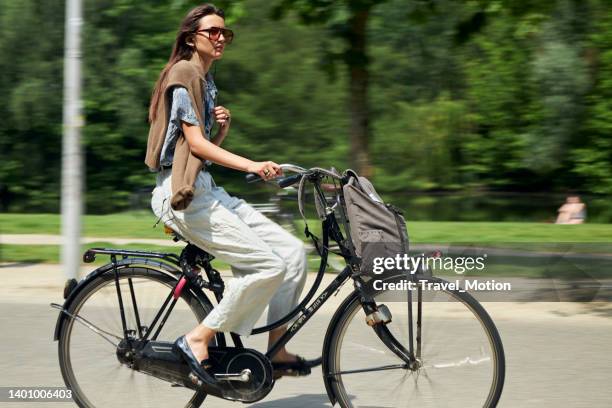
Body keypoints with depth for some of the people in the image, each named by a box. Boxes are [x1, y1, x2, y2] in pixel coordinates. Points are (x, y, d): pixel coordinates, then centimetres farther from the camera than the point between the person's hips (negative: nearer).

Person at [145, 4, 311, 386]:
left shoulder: (206, 80, 21)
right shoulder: (183, 73, -8)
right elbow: (195, 143, -17)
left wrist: (225, 126, 1)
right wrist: (252, 165, -27)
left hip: (208, 189, 9)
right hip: (184, 195, -9)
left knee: (293, 251, -2)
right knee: (268, 265, -19)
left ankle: (277, 351, 4)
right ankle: (197, 340, -10)